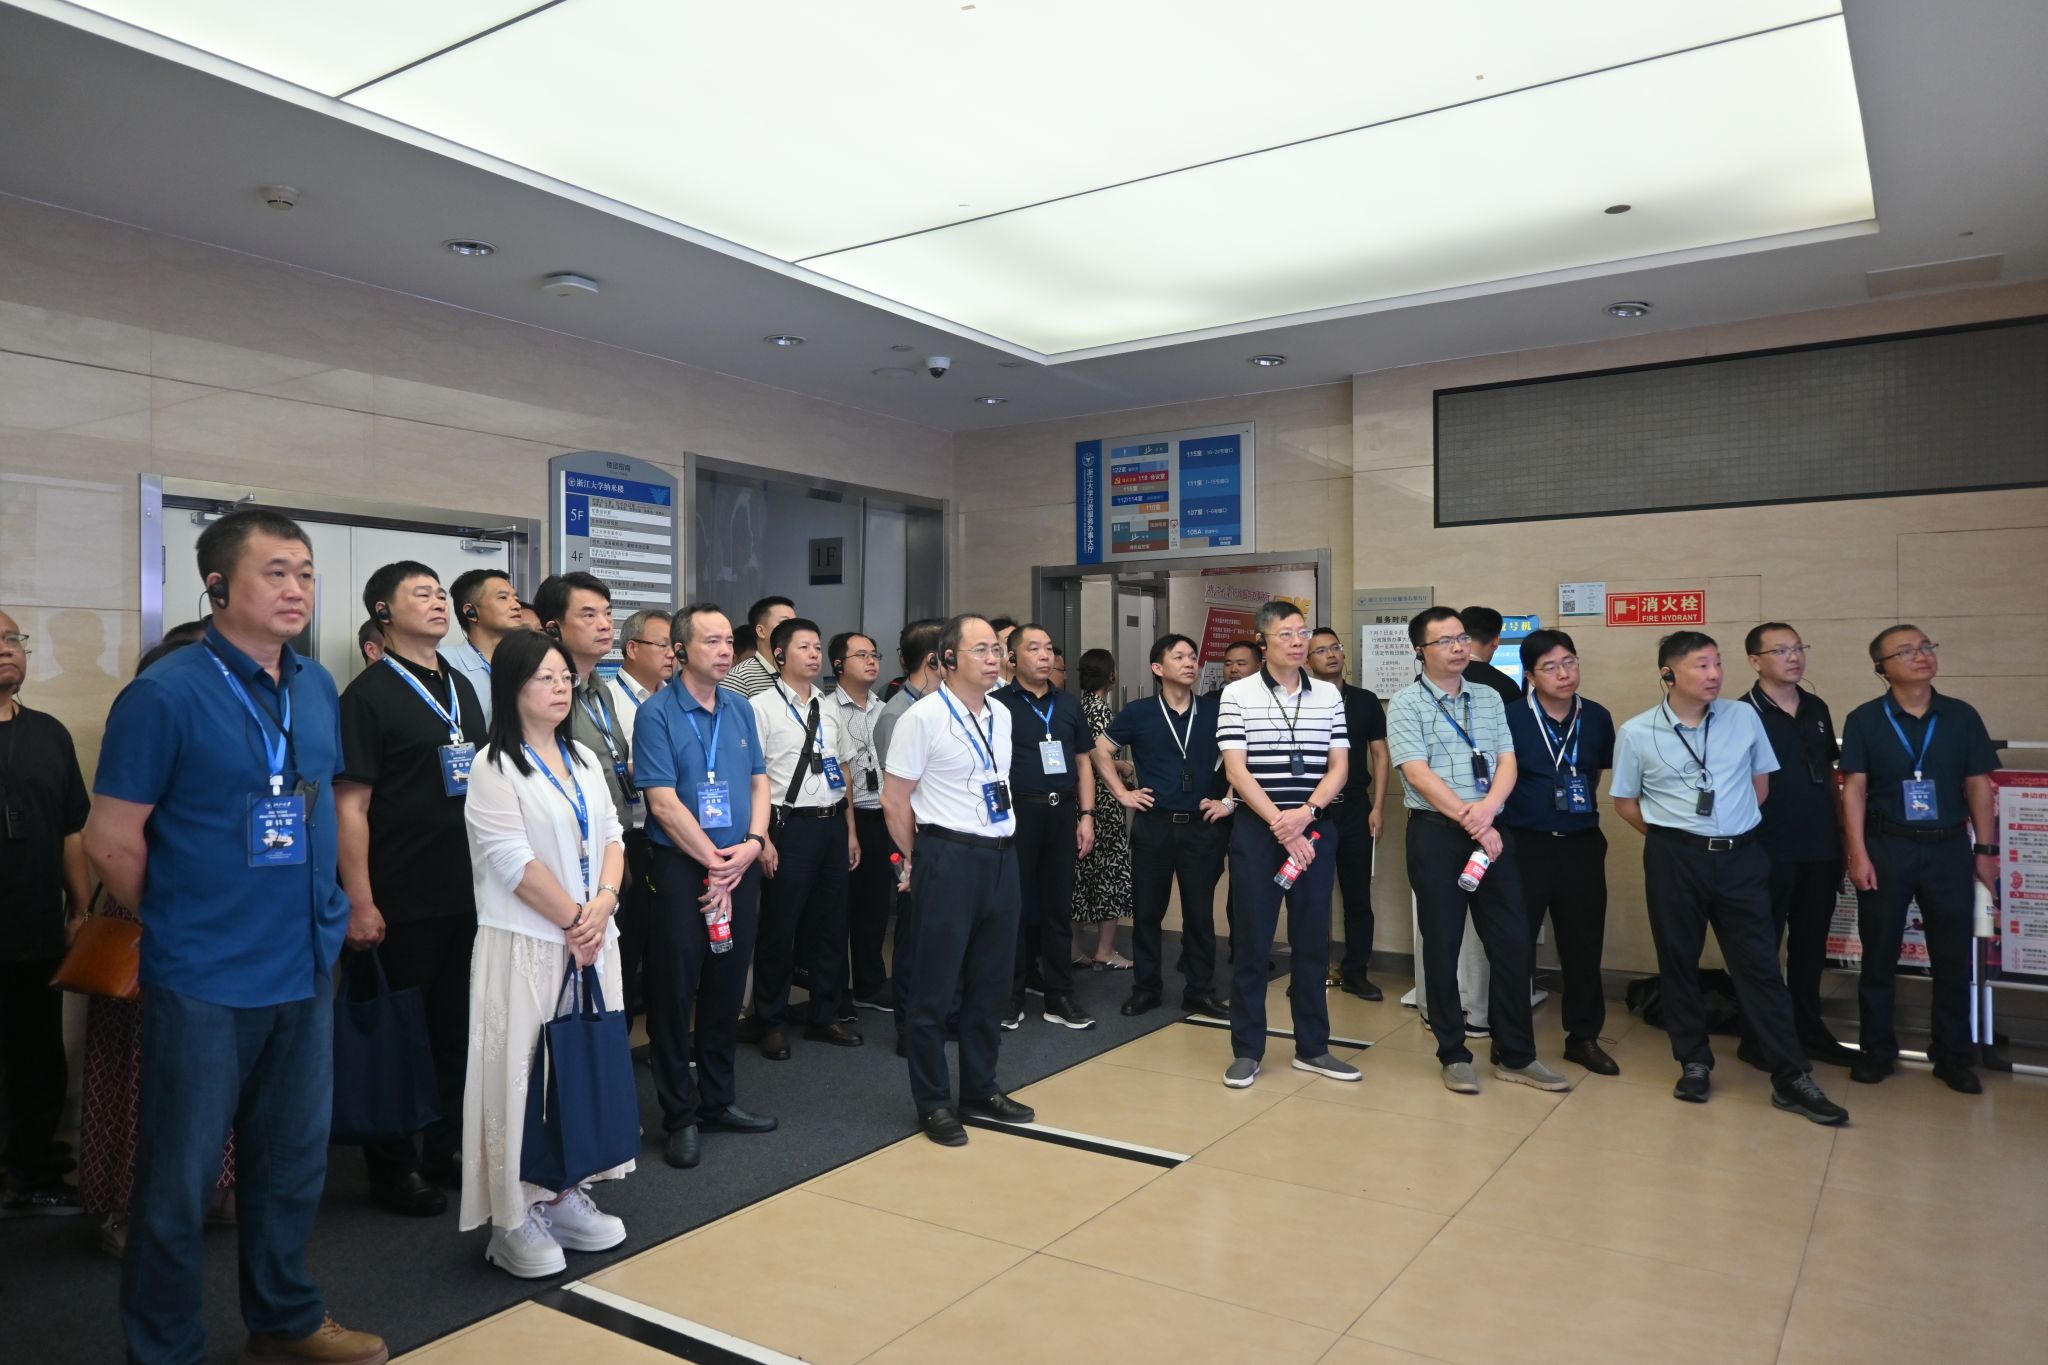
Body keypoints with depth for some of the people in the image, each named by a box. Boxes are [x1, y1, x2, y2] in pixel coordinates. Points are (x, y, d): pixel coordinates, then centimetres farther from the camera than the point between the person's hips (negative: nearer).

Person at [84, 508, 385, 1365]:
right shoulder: (166, 693, -14)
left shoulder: (318, 689, 5)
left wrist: (321, 910, 12)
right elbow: (111, 842, -10)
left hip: (307, 970, 6)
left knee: (294, 1161, 18)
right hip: (203, 982, -6)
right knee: (180, 1176, 9)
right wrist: (182, 928, 1)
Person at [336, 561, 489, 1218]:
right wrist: (360, 902, -17)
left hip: (469, 893, 7)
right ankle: (392, 1167, 20)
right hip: (403, 900, -6)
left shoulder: (463, 688, 12)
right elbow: (350, 805, -12)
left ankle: (446, 1149, 30)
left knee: (457, 1027, 15)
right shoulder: (368, 695, -8)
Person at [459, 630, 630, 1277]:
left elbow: (611, 837, 8)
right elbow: (514, 862, -15)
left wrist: (603, 904, -9)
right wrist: (573, 920, -12)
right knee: (523, 1071, 0)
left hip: (591, 940, 7)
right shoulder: (494, 767, -9)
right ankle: (514, 1219, 12)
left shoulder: (584, 760, 12)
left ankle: (566, 1194, 25)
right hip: (526, 944, -7)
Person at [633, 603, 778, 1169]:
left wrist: (752, 845, -6)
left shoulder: (740, 709, 9)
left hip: (741, 867, 6)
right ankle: (680, 1116, 15)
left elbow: (759, 782, 10)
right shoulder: (657, 713, -9)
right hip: (682, 869, -6)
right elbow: (664, 803, -14)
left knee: (728, 987, 14)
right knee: (675, 991, 2)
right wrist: (714, 862, -12)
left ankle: (717, 1100, 28)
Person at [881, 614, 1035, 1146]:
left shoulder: (1002, 715, 10)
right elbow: (894, 801, -6)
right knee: (935, 988, 3)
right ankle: (933, 1104, 17)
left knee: (991, 983, 15)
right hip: (948, 858, -6)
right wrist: (919, 860, 2)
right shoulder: (922, 717, -10)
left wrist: (1004, 842, 16)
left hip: (1001, 857, 7)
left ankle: (979, 1091, 30)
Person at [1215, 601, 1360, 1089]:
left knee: (1313, 940, 8)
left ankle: (1312, 1047, 21)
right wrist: (1280, 824, -14)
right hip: (1256, 828, -3)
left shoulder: (1329, 696, 6)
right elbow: (1236, 771, -8)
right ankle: (1247, 1050, 13)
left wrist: (1306, 813, -13)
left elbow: (1338, 767, 3)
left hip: (1315, 828, 3)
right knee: (1253, 940, 2)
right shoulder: (1237, 695, -3)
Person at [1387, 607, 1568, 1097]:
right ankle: (1454, 1055, 17)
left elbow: (1507, 763, 4)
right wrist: (1470, 821, -15)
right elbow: (1418, 774, -12)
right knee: (1442, 946, 4)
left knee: (1514, 943, 5)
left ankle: (1515, 1056, 18)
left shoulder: (1489, 699, 12)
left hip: (1493, 830, 5)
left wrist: (1487, 808, -15)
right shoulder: (1406, 704, -3)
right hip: (1436, 834, -4)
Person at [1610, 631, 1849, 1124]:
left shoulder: (1744, 717, 1)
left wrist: (1736, 826, 10)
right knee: (1678, 962, 8)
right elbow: (1625, 802, 6)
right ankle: (1694, 1064, 23)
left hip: (1741, 856, 1)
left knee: (1759, 965, 2)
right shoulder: (1636, 733, -4)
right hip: (1674, 859, -1)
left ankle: (1790, 1079, 10)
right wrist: (1671, 835, 3)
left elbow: (1761, 780, 14)